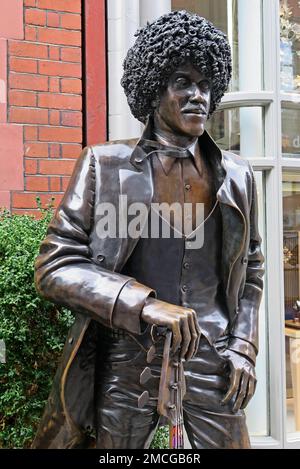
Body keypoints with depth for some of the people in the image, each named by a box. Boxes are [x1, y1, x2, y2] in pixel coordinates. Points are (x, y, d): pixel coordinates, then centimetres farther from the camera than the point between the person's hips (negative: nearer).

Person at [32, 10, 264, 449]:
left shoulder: (236, 174, 5)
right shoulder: (105, 165, -5)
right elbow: (54, 266, -8)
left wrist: (243, 346, 3)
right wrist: (145, 303, -20)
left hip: (212, 363, 2)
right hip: (127, 365, -2)